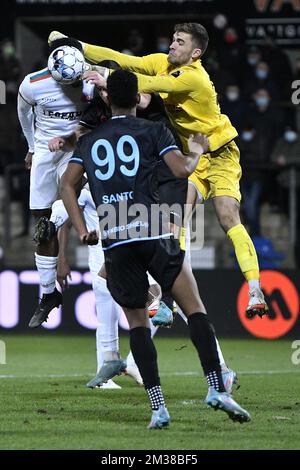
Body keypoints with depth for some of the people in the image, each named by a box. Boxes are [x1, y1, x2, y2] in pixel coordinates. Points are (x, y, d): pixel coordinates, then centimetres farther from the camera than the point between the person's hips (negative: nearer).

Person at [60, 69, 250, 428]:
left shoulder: (89, 140, 17)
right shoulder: (152, 131, 6)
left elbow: (67, 185, 11)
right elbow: (181, 169, -6)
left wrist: (82, 230, 9)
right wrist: (196, 152, 14)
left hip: (114, 242, 3)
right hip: (153, 234, -3)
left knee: (136, 321, 9)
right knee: (195, 308, 3)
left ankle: (157, 406, -2)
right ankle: (217, 388, -10)